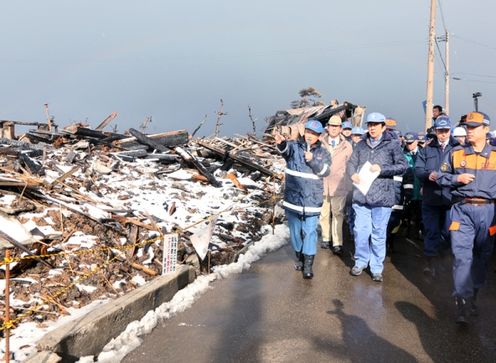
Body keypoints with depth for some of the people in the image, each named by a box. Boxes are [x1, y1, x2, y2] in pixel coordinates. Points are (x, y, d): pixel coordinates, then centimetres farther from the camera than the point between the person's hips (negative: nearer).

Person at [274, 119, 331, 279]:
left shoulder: (323, 152, 4)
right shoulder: (295, 146, 0)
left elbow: (325, 171, -10)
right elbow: (286, 148, -24)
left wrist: (313, 161, -25)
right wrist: (281, 142, -48)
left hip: (312, 199, -1)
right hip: (293, 197, 1)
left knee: (309, 231, -2)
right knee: (295, 230, 14)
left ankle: (308, 265, 5)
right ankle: (299, 256, 33)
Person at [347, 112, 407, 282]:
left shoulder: (392, 144, 0)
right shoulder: (361, 144, 11)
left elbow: (402, 166, -3)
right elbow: (352, 162, 12)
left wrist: (381, 169, -14)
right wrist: (353, 174, -9)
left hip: (382, 197, -3)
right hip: (361, 195, 3)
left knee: (378, 234, 6)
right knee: (360, 231, 7)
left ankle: (377, 267, 19)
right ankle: (361, 261, 26)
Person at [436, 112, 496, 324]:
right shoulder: (456, 153, 7)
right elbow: (441, 177, 11)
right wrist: (457, 179, -7)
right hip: (462, 210, -1)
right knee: (462, 256, -9)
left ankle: (473, 296, 30)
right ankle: (462, 302, -5)